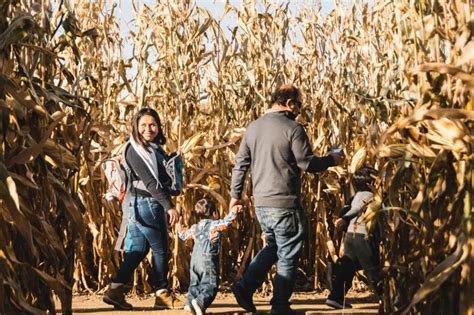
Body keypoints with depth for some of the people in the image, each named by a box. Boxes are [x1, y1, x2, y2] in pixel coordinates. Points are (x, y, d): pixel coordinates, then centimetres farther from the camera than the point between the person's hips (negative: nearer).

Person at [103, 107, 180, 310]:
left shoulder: (157, 149, 13)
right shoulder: (134, 151, -13)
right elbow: (149, 182, -20)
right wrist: (169, 206, -25)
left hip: (155, 204, 8)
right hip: (144, 204, -8)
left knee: (138, 250, 8)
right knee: (160, 249, 1)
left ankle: (116, 291, 8)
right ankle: (163, 295, 11)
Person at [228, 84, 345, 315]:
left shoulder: (253, 128, 8)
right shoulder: (293, 129, -12)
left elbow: (240, 164, 10)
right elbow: (307, 164, -13)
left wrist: (236, 194, 18)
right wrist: (332, 160, 3)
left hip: (261, 204, 7)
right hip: (285, 204, -7)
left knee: (273, 246, 25)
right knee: (287, 255, 6)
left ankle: (245, 286, 10)